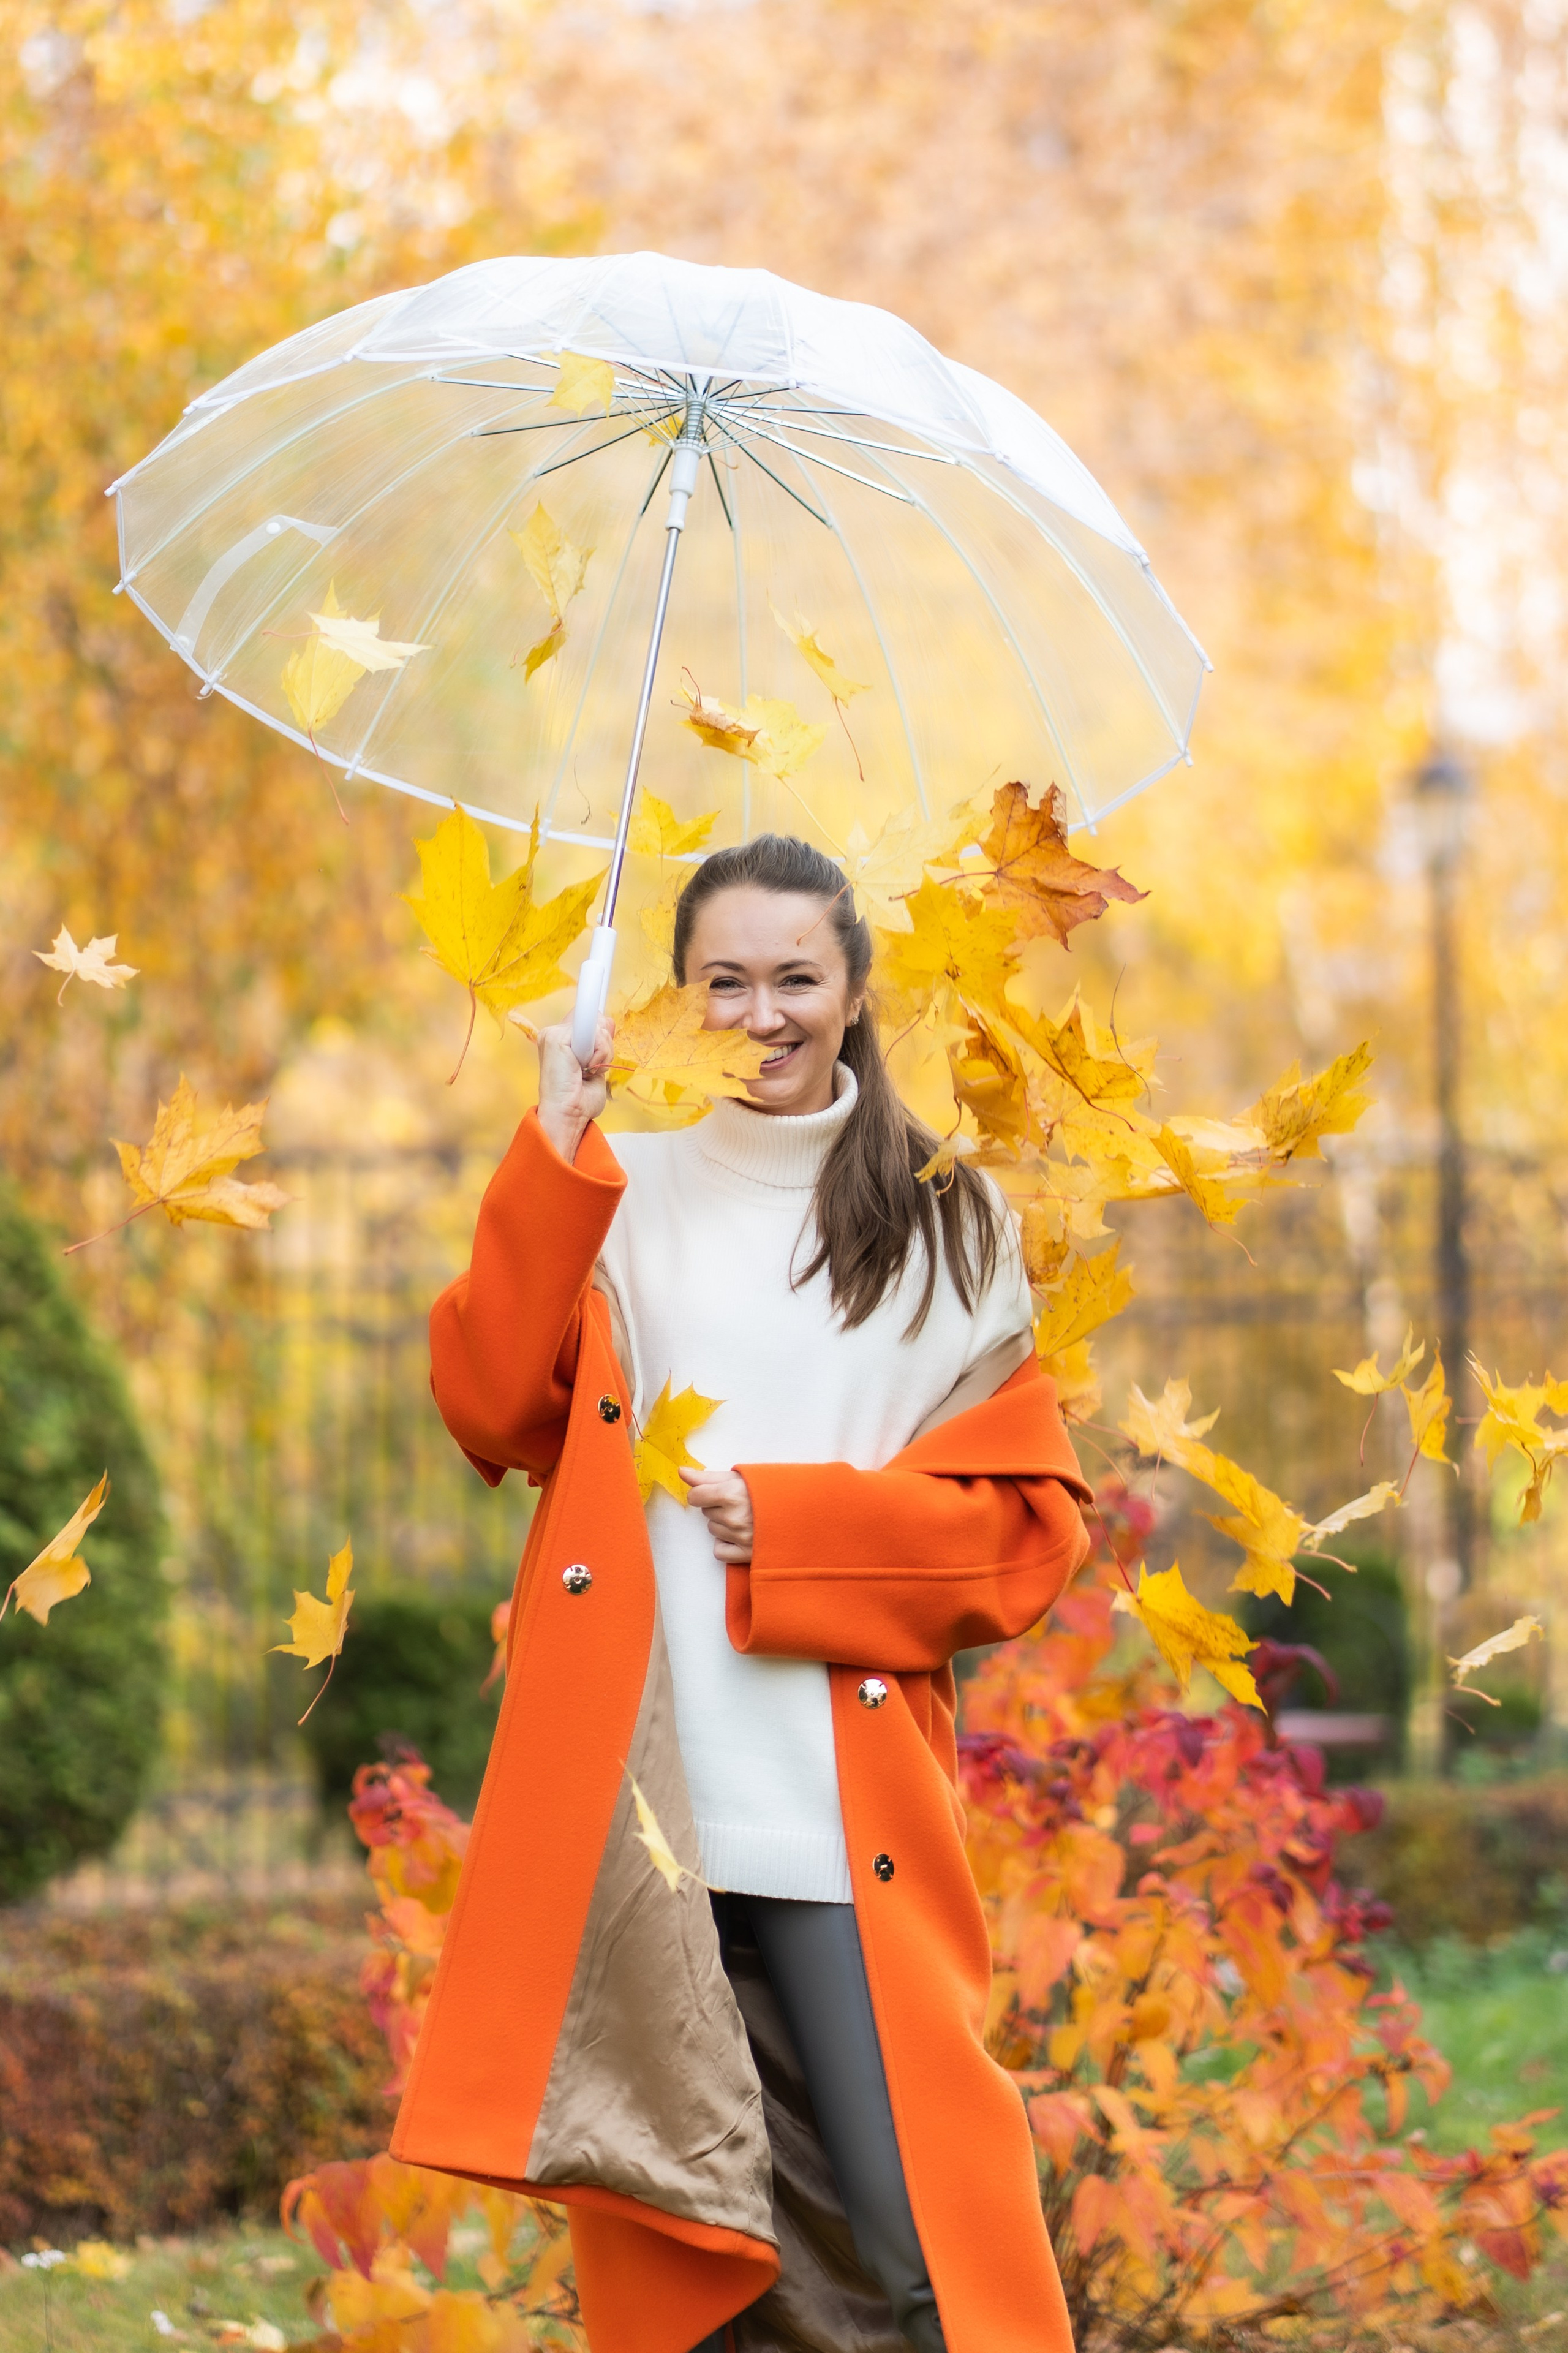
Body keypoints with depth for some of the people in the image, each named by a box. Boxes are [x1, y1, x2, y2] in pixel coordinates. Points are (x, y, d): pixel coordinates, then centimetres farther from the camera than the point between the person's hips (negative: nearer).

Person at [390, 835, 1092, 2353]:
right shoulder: (621, 1193, 11)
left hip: (845, 1816, -1)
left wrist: (793, 1523, -9)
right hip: (631, 1809, 1)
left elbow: (1025, 1524, 4)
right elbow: (493, 1409, -4)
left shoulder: (946, 1224, 9)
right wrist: (556, 1149, -8)